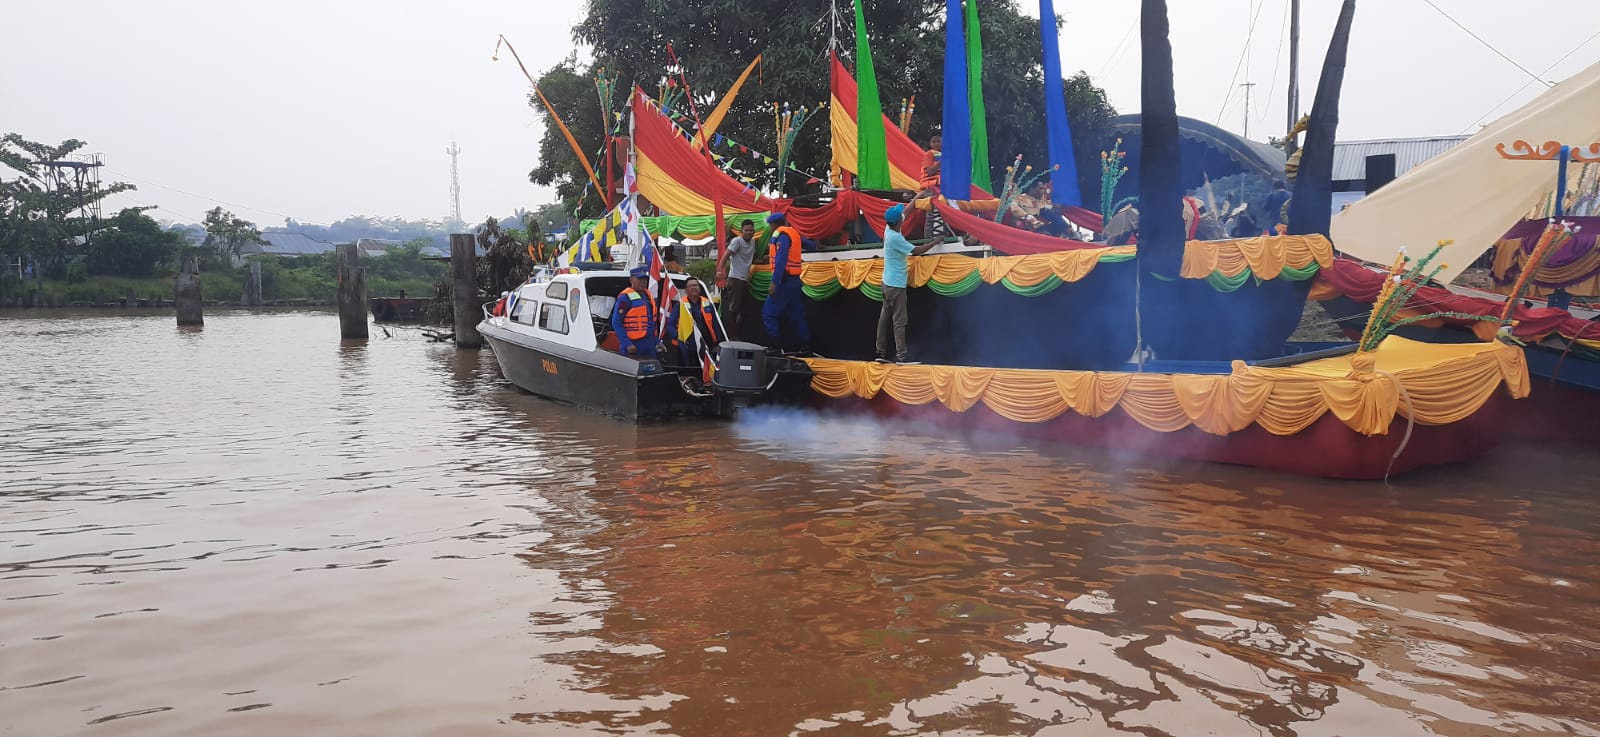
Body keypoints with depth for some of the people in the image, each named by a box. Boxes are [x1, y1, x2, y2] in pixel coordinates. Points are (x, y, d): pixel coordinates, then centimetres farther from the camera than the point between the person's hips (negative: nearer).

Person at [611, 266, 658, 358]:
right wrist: (627, 344, -21)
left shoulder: (647, 295, 16)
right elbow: (616, 323, -15)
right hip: (633, 347, -8)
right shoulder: (625, 298, -9)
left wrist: (656, 342, 16)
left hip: (650, 346, 8)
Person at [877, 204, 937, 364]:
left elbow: (904, 213, 18)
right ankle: (901, 355, -5)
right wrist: (936, 241, -7)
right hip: (896, 285, -9)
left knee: (885, 318, 9)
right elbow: (917, 251, -17)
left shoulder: (888, 229, 3)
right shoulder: (895, 238, -21)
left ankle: (881, 353, 13)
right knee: (899, 321, -6)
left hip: (888, 283, 9)